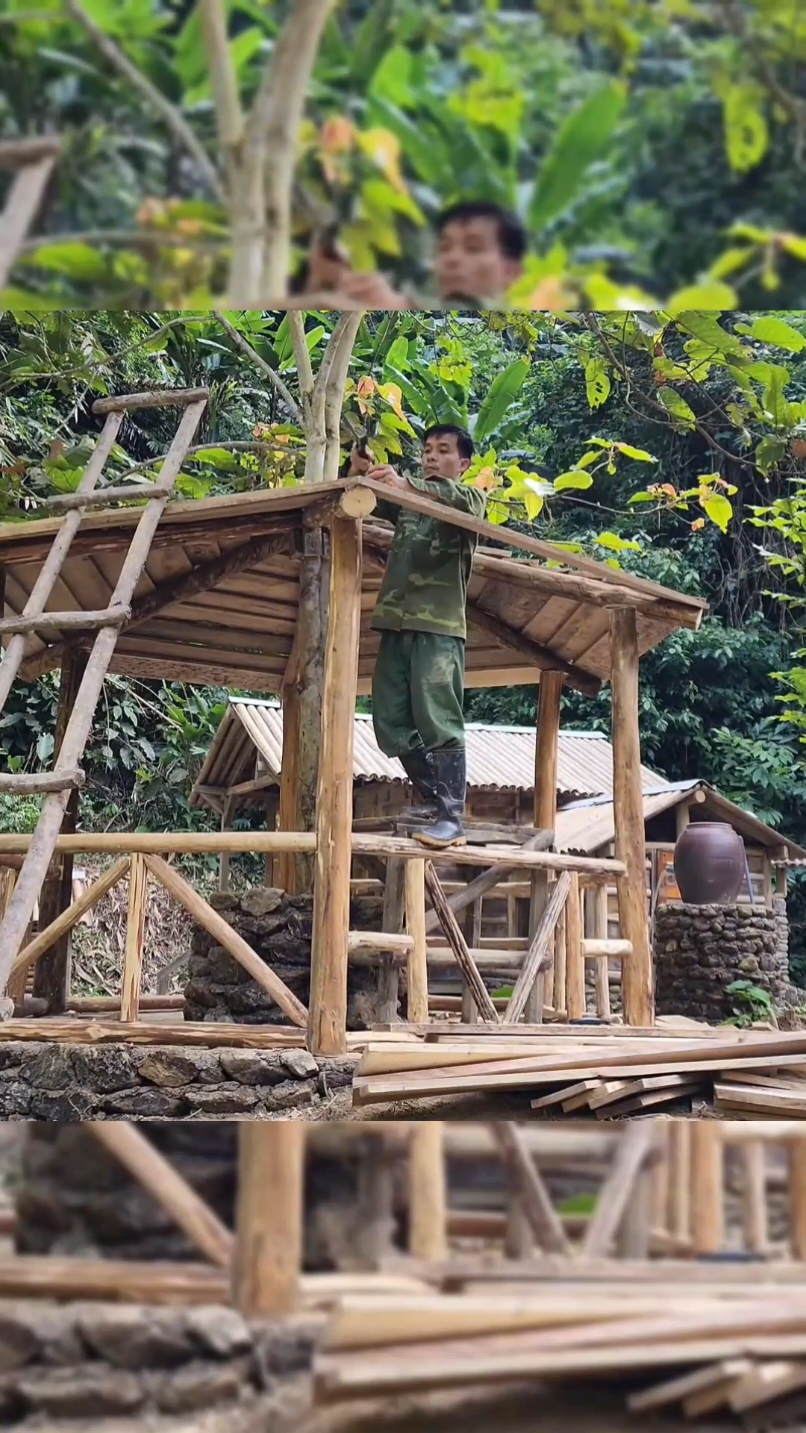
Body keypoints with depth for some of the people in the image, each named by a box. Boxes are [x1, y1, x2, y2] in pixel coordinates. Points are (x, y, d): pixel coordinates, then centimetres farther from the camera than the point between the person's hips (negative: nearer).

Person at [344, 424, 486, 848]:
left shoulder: (472, 499, 6)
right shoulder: (407, 502, 23)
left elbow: (460, 499, -17)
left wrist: (406, 483, -33)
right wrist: (357, 473, -11)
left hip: (440, 627, -6)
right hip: (396, 624, 6)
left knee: (439, 722, -12)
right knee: (391, 723, 6)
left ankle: (451, 818, -13)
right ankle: (435, 798, 20)